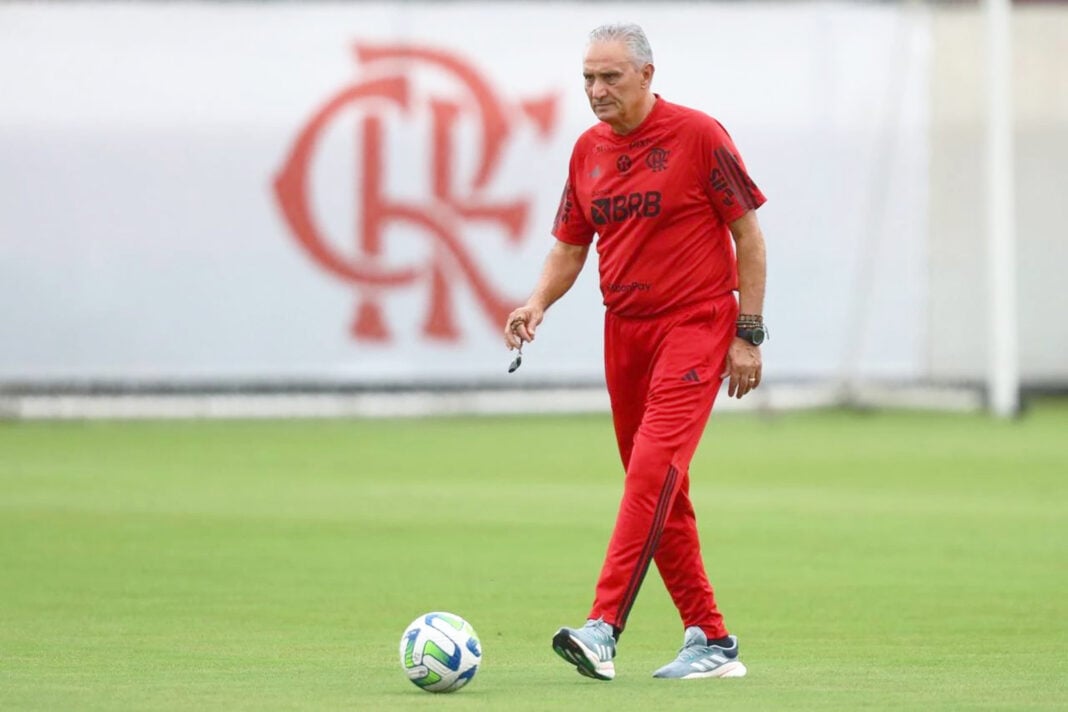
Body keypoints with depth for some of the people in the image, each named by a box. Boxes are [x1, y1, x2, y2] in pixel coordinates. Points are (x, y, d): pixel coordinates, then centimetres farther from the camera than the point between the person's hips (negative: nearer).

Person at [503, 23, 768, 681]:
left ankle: (604, 629, -29)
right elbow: (570, 247, 16)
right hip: (625, 329, 7)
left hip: (695, 324, -7)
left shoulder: (698, 135, -7)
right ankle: (712, 641, 15)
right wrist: (538, 304, -4)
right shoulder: (588, 151, 9)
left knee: (654, 467, -20)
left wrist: (749, 335, -7)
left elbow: (748, 236, -4)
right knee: (661, 493, 7)